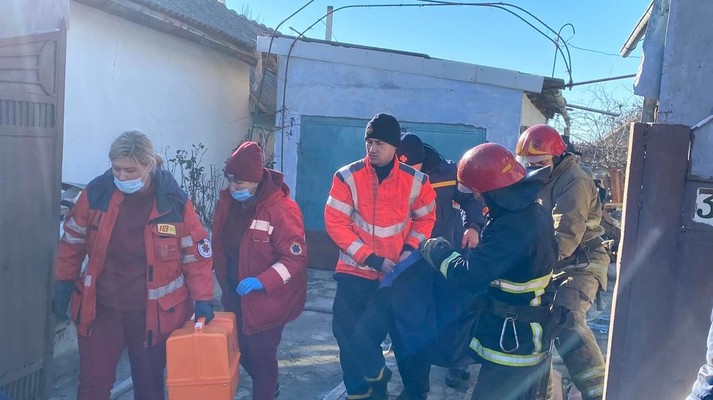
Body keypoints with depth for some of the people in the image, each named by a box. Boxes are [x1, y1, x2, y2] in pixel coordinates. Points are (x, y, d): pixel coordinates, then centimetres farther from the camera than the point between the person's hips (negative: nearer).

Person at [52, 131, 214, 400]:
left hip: (153, 311, -1)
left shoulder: (174, 200, -11)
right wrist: (64, 285, 7)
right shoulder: (97, 192, -7)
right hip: (100, 307, 2)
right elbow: (73, 241, 6)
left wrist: (202, 298, -9)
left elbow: (195, 253, -5)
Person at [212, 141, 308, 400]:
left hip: (266, 299, -7)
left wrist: (262, 281, -32)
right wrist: (224, 284, 9)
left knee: (261, 354, 5)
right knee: (240, 350, 21)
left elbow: (296, 258, -22)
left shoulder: (282, 208, -23)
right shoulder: (227, 201, -3)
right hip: (234, 296, 7)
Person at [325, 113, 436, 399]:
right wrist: (371, 258, -16)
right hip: (354, 269, 1)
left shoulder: (416, 181, -5)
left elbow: (425, 218, 10)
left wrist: (410, 249, -7)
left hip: (393, 274, -1)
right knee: (345, 331, 6)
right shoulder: (347, 177, -10)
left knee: (366, 333, -9)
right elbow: (335, 222, -12)